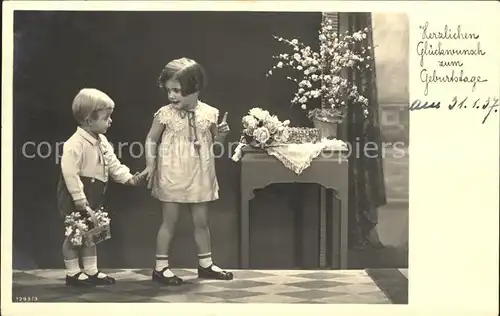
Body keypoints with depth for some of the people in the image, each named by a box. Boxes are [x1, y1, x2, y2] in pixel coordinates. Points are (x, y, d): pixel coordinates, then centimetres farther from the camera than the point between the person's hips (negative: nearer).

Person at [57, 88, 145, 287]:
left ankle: (91, 271, 26)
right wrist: (79, 199, -26)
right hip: (75, 198, -9)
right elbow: (70, 173, -27)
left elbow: (113, 164, 9)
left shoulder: (102, 142, 5)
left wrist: (129, 178, -5)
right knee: (74, 235, 3)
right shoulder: (75, 144, -24)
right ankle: (73, 274, 15)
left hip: (93, 197, 9)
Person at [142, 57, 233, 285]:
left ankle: (205, 264, 26)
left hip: (199, 177, 3)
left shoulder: (208, 113, -3)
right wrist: (150, 165, -9)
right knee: (169, 222, 3)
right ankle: (161, 267, 13)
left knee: (201, 221, 13)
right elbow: (151, 140, 0)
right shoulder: (165, 115, -9)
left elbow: (213, 142, 10)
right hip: (172, 177, -3)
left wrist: (222, 133, -11)